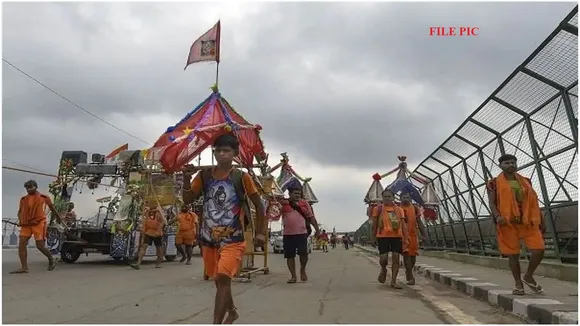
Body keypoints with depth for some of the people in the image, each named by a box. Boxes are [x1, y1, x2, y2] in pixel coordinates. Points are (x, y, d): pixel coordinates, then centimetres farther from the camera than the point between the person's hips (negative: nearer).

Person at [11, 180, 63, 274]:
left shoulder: (44, 198, 4)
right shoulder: (23, 199, 11)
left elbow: (53, 209, 16)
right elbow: (20, 212, 21)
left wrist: (59, 218, 27)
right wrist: (20, 221, 3)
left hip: (38, 223, -4)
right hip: (25, 225, 4)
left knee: (40, 246, -5)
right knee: (21, 244, -8)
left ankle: (51, 259, 19)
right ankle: (24, 267, -4)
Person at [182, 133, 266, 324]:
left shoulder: (242, 177, -8)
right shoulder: (204, 175, 1)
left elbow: (258, 205, 1)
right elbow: (187, 200, 5)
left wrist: (260, 232, 0)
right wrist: (186, 180, -12)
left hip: (233, 239, -4)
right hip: (209, 239, 5)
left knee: (223, 278, -19)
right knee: (219, 280, 18)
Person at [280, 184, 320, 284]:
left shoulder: (304, 203, 8)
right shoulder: (283, 203, 3)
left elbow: (311, 217, 14)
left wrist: (317, 229, 12)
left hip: (302, 233, 0)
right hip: (288, 234, 0)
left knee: (303, 253, -9)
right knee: (290, 256, 4)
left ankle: (303, 270, 19)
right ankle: (293, 276, 18)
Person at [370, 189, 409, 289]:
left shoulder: (399, 209, 12)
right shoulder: (378, 209, 6)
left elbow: (403, 224, 10)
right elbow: (374, 224, 8)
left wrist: (406, 237, 0)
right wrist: (373, 237, 6)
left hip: (397, 236, 2)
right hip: (383, 236, -2)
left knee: (396, 258, 1)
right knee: (383, 258, -9)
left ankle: (393, 281, 11)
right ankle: (383, 270, 26)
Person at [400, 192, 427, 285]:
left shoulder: (414, 208, 10)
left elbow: (419, 222, 11)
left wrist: (423, 234, 5)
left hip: (413, 234, 4)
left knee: (413, 255, 9)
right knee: (406, 254, -12)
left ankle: (408, 272, 32)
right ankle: (410, 277, -10)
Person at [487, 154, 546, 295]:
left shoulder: (525, 181, 13)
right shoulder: (495, 183, 1)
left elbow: (534, 202, 17)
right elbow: (492, 203, -5)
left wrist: (541, 222, 15)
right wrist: (497, 216, -24)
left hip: (528, 222, 3)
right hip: (507, 223, -3)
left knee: (539, 250, -8)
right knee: (513, 254, 1)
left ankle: (528, 277, 14)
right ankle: (518, 284, 14)